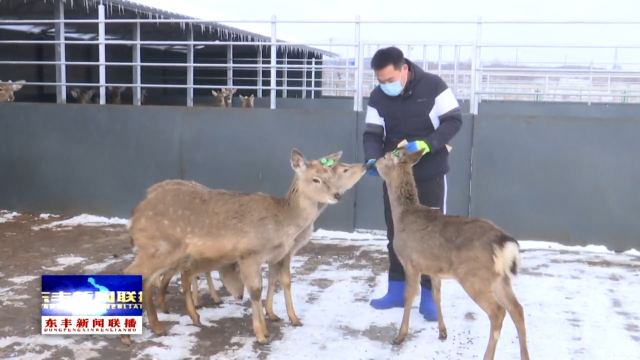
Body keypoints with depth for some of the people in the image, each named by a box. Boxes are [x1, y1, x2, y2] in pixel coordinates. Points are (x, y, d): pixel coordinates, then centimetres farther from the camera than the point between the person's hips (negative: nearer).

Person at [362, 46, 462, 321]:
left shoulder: (433, 86, -13)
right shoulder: (377, 97, -4)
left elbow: (453, 120, -12)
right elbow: (372, 134, -3)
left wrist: (426, 144, -27)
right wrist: (373, 158, -24)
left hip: (430, 175, -3)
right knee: (395, 233, 11)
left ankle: (429, 296, 15)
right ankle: (397, 291, 24)